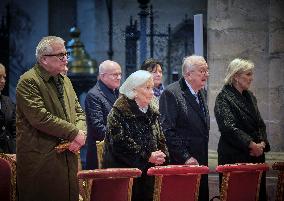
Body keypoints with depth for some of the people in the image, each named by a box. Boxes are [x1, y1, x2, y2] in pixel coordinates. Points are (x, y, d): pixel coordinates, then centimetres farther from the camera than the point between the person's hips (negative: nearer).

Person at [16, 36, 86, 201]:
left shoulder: (65, 80, 17)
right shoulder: (29, 81, -10)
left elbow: (78, 112, 18)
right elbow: (40, 117, -20)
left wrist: (81, 133, -4)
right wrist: (74, 133, -15)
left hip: (68, 157, 7)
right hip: (41, 161, -7)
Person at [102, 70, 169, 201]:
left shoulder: (152, 112, 16)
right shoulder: (119, 111, -8)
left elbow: (160, 139, 18)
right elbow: (120, 142, -17)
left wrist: (162, 155, -3)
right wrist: (147, 156, -18)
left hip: (147, 172, 6)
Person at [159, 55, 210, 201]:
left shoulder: (202, 93, 14)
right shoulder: (171, 93, -12)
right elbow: (167, 131, -16)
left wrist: (203, 159, 16)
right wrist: (185, 157, -18)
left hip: (200, 161, 7)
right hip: (180, 163, -7)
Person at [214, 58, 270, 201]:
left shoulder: (249, 97, 15)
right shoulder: (224, 98, -8)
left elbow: (260, 124, 16)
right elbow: (229, 127, -17)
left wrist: (262, 143, -2)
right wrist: (252, 145, -17)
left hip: (256, 154, 7)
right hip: (234, 156, -7)